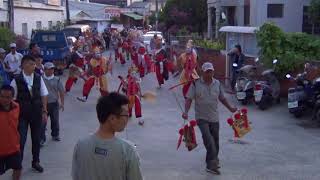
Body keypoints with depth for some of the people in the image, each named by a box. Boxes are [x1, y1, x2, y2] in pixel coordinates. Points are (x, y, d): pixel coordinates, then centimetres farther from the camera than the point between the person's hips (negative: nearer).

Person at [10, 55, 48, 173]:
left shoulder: (38, 78, -3)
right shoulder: (16, 80, -12)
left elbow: (43, 95, 3)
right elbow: (12, 99, -8)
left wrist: (44, 111, 2)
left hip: (36, 113, 3)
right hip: (22, 114, -3)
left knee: (36, 138, 14)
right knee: (21, 140, -2)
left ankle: (36, 162, 32)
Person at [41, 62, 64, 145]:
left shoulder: (57, 80, -1)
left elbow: (61, 92, 4)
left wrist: (62, 103, 2)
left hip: (54, 103, 2)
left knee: (55, 120, 14)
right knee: (42, 121, -2)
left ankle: (55, 135, 33)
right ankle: (41, 138, 7)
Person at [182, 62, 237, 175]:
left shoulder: (217, 84, 5)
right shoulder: (196, 84, -7)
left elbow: (222, 98, 18)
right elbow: (189, 99, -7)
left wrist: (230, 108, 18)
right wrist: (186, 112, -20)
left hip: (214, 117, 4)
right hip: (201, 117, -4)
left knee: (215, 140, 10)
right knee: (208, 139, -19)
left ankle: (211, 163, 28)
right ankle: (213, 163, -16)